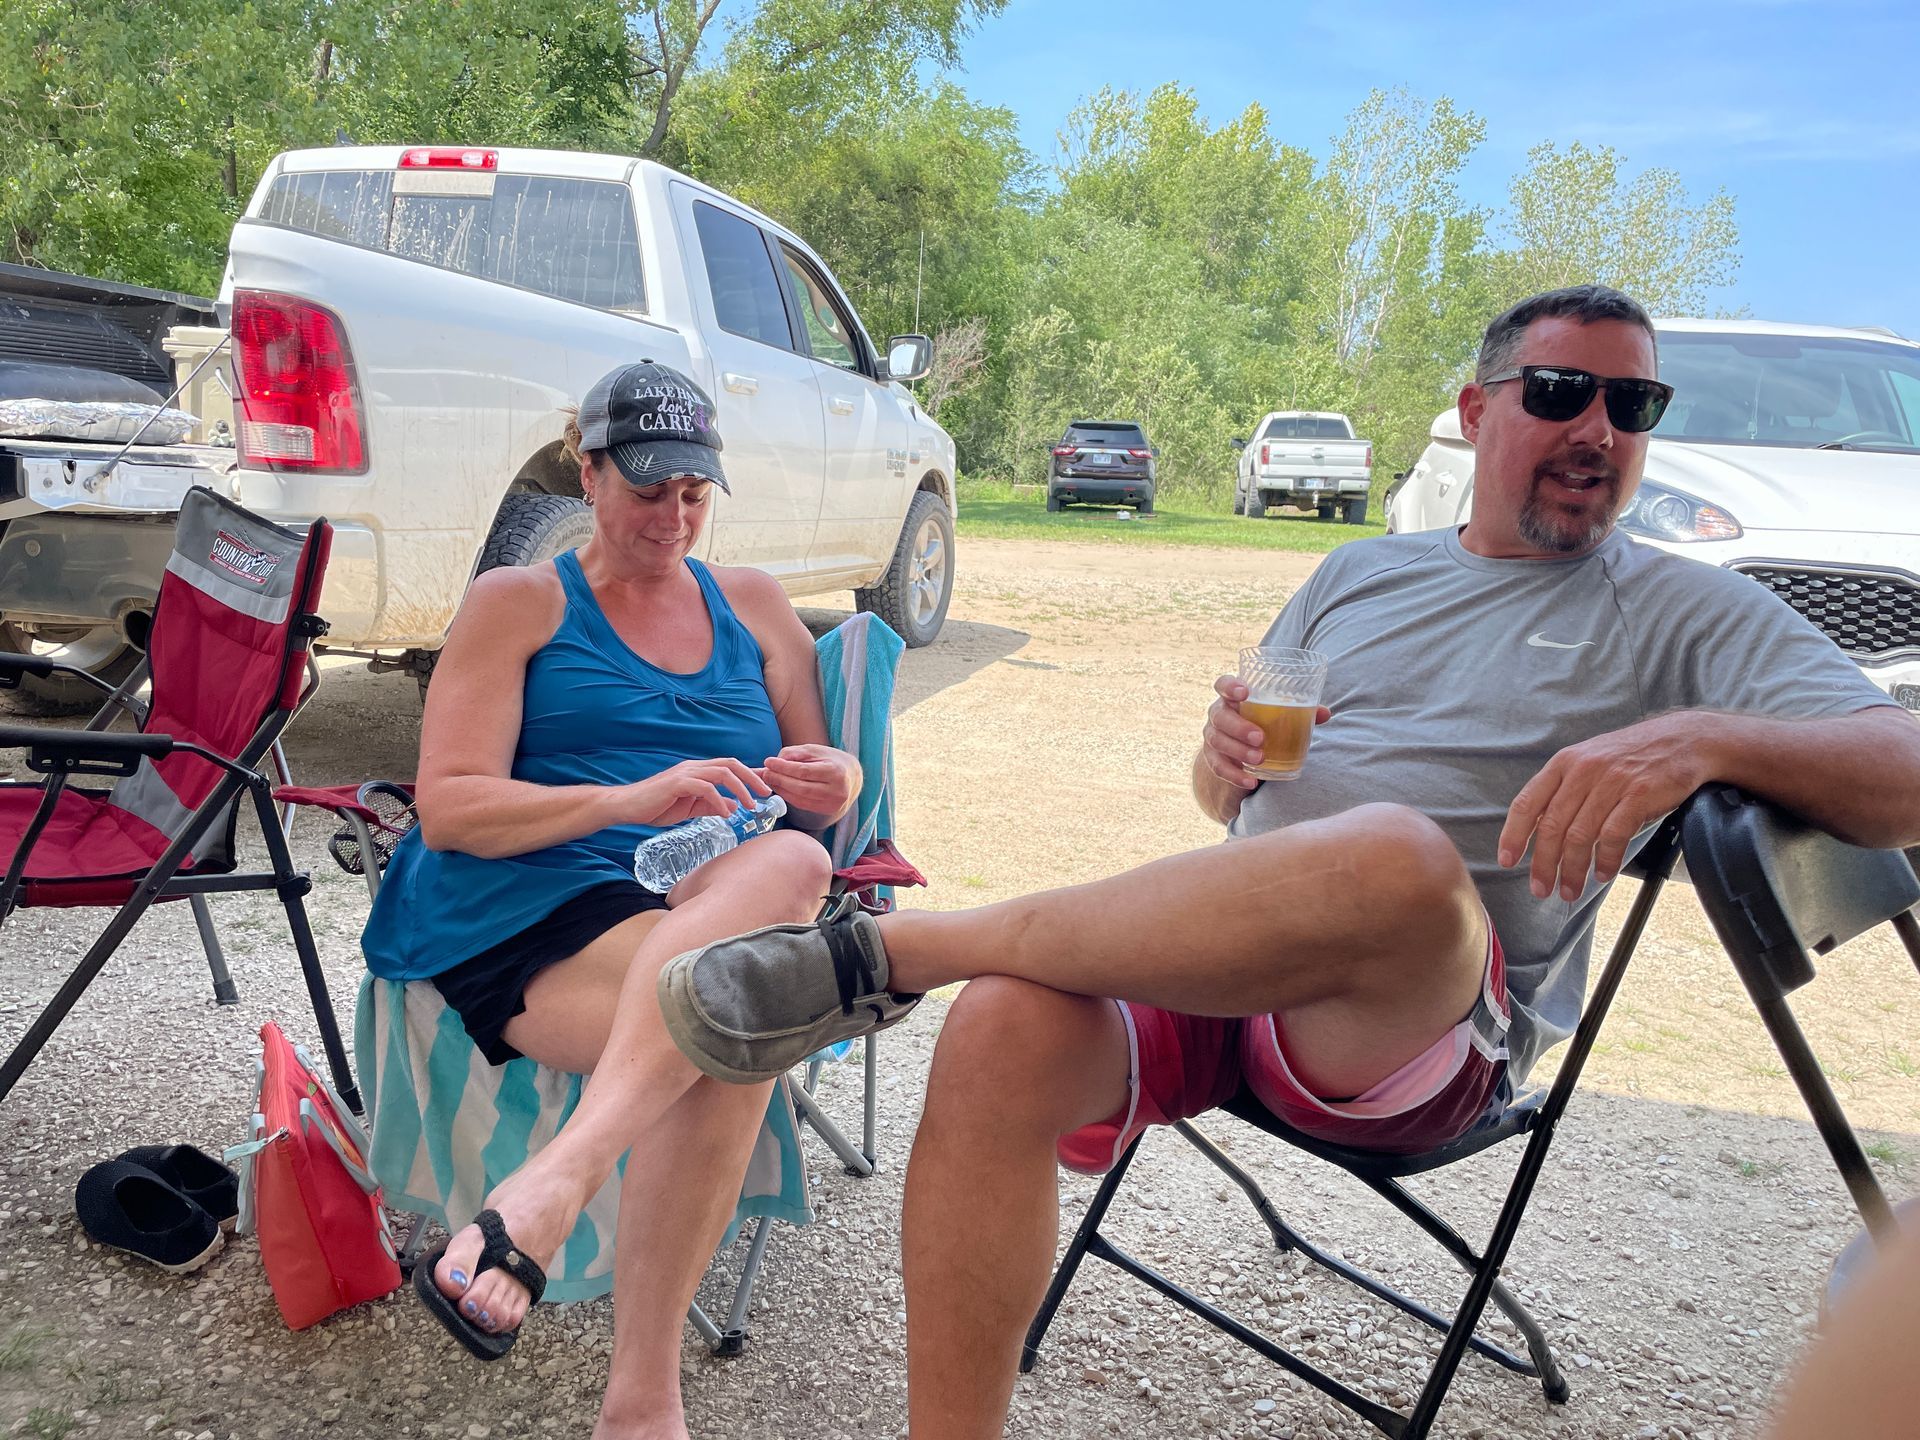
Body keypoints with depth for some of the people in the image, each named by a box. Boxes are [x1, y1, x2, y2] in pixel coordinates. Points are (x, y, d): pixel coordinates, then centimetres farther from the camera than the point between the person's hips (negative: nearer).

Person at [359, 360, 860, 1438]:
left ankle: (545, 1192, -37)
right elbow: (449, 807, -1)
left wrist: (830, 787, -5)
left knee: (789, 863, -34)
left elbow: (829, 800, 21)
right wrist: (630, 801, -17)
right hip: (516, 916, -3)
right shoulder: (517, 604, 10)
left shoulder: (754, 606, 21)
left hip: (701, 921, 4)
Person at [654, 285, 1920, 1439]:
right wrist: (1227, 753, -2)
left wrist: (1699, 736, -23)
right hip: (1224, 959, 4)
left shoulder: (1688, 615, 11)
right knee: (1001, 1034, -29)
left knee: (1397, 858, -39)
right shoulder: (1362, 573, 22)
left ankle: (887, 950, -27)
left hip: (1432, 1019, -3)